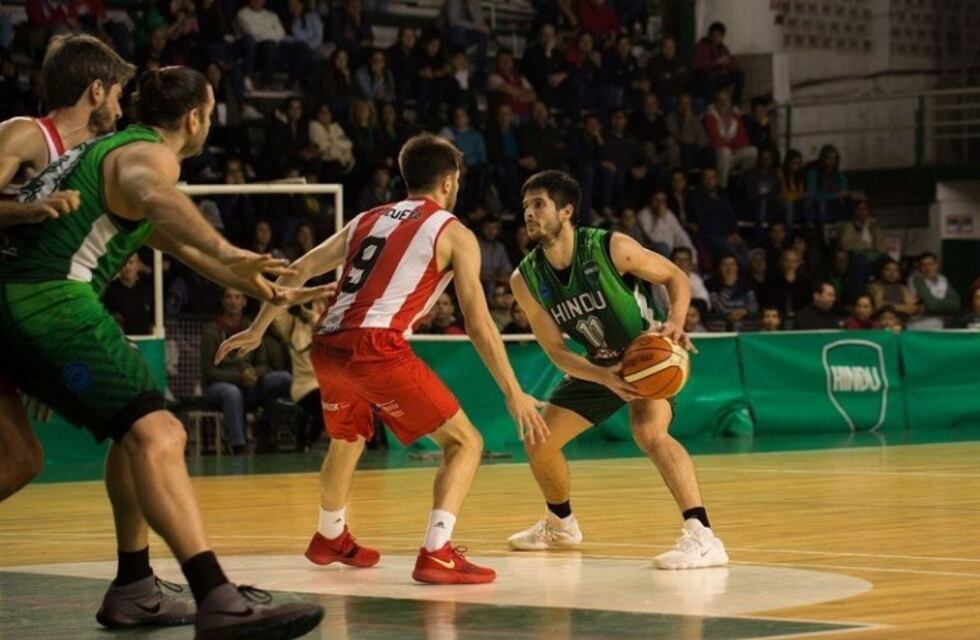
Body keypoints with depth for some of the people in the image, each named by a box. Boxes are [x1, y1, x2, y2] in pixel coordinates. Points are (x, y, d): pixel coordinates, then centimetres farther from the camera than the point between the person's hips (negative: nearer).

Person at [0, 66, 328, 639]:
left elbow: (179, 243, 42)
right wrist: (228, 254, -44)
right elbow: (156, 196, -30)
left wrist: (270, 290, 48)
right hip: (53, 298, -11)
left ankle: (134, 591, 26)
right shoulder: (148, 154, -2)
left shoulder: (109, 149, 29)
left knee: (138, 432, 25)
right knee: (154, 435, -20)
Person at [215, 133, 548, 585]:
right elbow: (479, 324, 0)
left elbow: (300, 271, 23)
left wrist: (257, 331, 31)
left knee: (346, 440, 33)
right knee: (464, 442, 2)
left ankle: (330, 539, 52)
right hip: (376, 348, -7)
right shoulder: (454, 233, 6)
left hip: (327, 347, 7)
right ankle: (436, 555, -13)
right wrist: (514, 394, 2)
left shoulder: (368, 219, 23)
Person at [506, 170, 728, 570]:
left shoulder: (611, 249, -26)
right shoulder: (525, 279, -13)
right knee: (539, 442, 9)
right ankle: (560, 524, 37)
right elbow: (556, 351, -11)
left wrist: (676, 321, -33)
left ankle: (702, 537, -37)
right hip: (599, 364, 6)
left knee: (649, 432, -32)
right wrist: (604, 378, -29)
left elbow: (676, 277, -13)